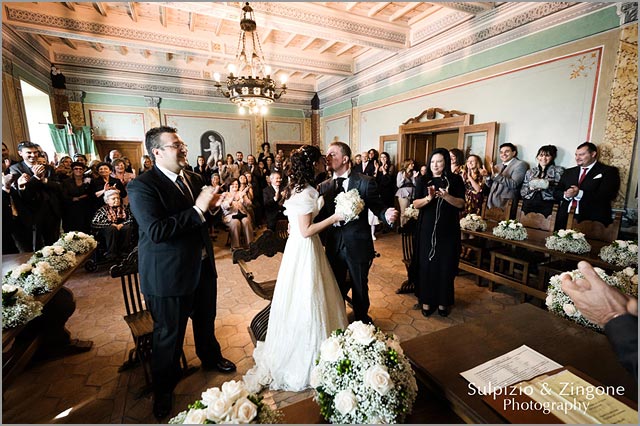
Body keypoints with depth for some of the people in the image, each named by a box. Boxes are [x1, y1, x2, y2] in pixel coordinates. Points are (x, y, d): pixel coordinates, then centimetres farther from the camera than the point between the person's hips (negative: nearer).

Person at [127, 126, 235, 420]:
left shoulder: (193, 179, 5)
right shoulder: (142, 186, -17)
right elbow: (156, 231, -29)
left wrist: (211, 205, -7)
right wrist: (197, 209, -28)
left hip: (203, 266, 7)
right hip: (169, 275, -6)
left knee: (206, 321, 25)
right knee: (169, 334, 14)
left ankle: (211, 358, 53)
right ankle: (164, 389, 41)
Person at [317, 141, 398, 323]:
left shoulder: (366, 182, -8)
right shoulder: (323, 187, 2)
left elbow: (377, 208, -9)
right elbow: (319, 216, 0)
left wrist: (387, 215, -30)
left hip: (357, 245, -3)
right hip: (333, 245, 3)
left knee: (360, 287, 18)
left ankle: (362, 321, 45)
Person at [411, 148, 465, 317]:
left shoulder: (455, 180, 2)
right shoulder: (423, 180, 3)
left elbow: (461, 204, -3)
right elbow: (416, 204, -3)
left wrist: (446, 196, -21)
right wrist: (429, 198, -22)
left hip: (448, 230, 0)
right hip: (427, 229, 0)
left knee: (445, 265, 6)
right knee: (426, 265, 4)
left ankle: (443, 301, 22)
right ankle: (426, 300, 18)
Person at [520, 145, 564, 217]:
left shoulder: (559, 170, 12)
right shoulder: (530, 172, 18)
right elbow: (522, 192, 12)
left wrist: (545, 185, -13)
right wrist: (530, 188, -5)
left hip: (547, 205, -2)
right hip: (528, 204, 2)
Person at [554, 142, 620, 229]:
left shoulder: (608, 171, 6)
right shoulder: (569, 172, 19)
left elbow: (607, 196, -7)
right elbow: (556, 192, 14)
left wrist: (580, 194, -19)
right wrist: (565, 195, -8)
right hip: (565, 216, 3)